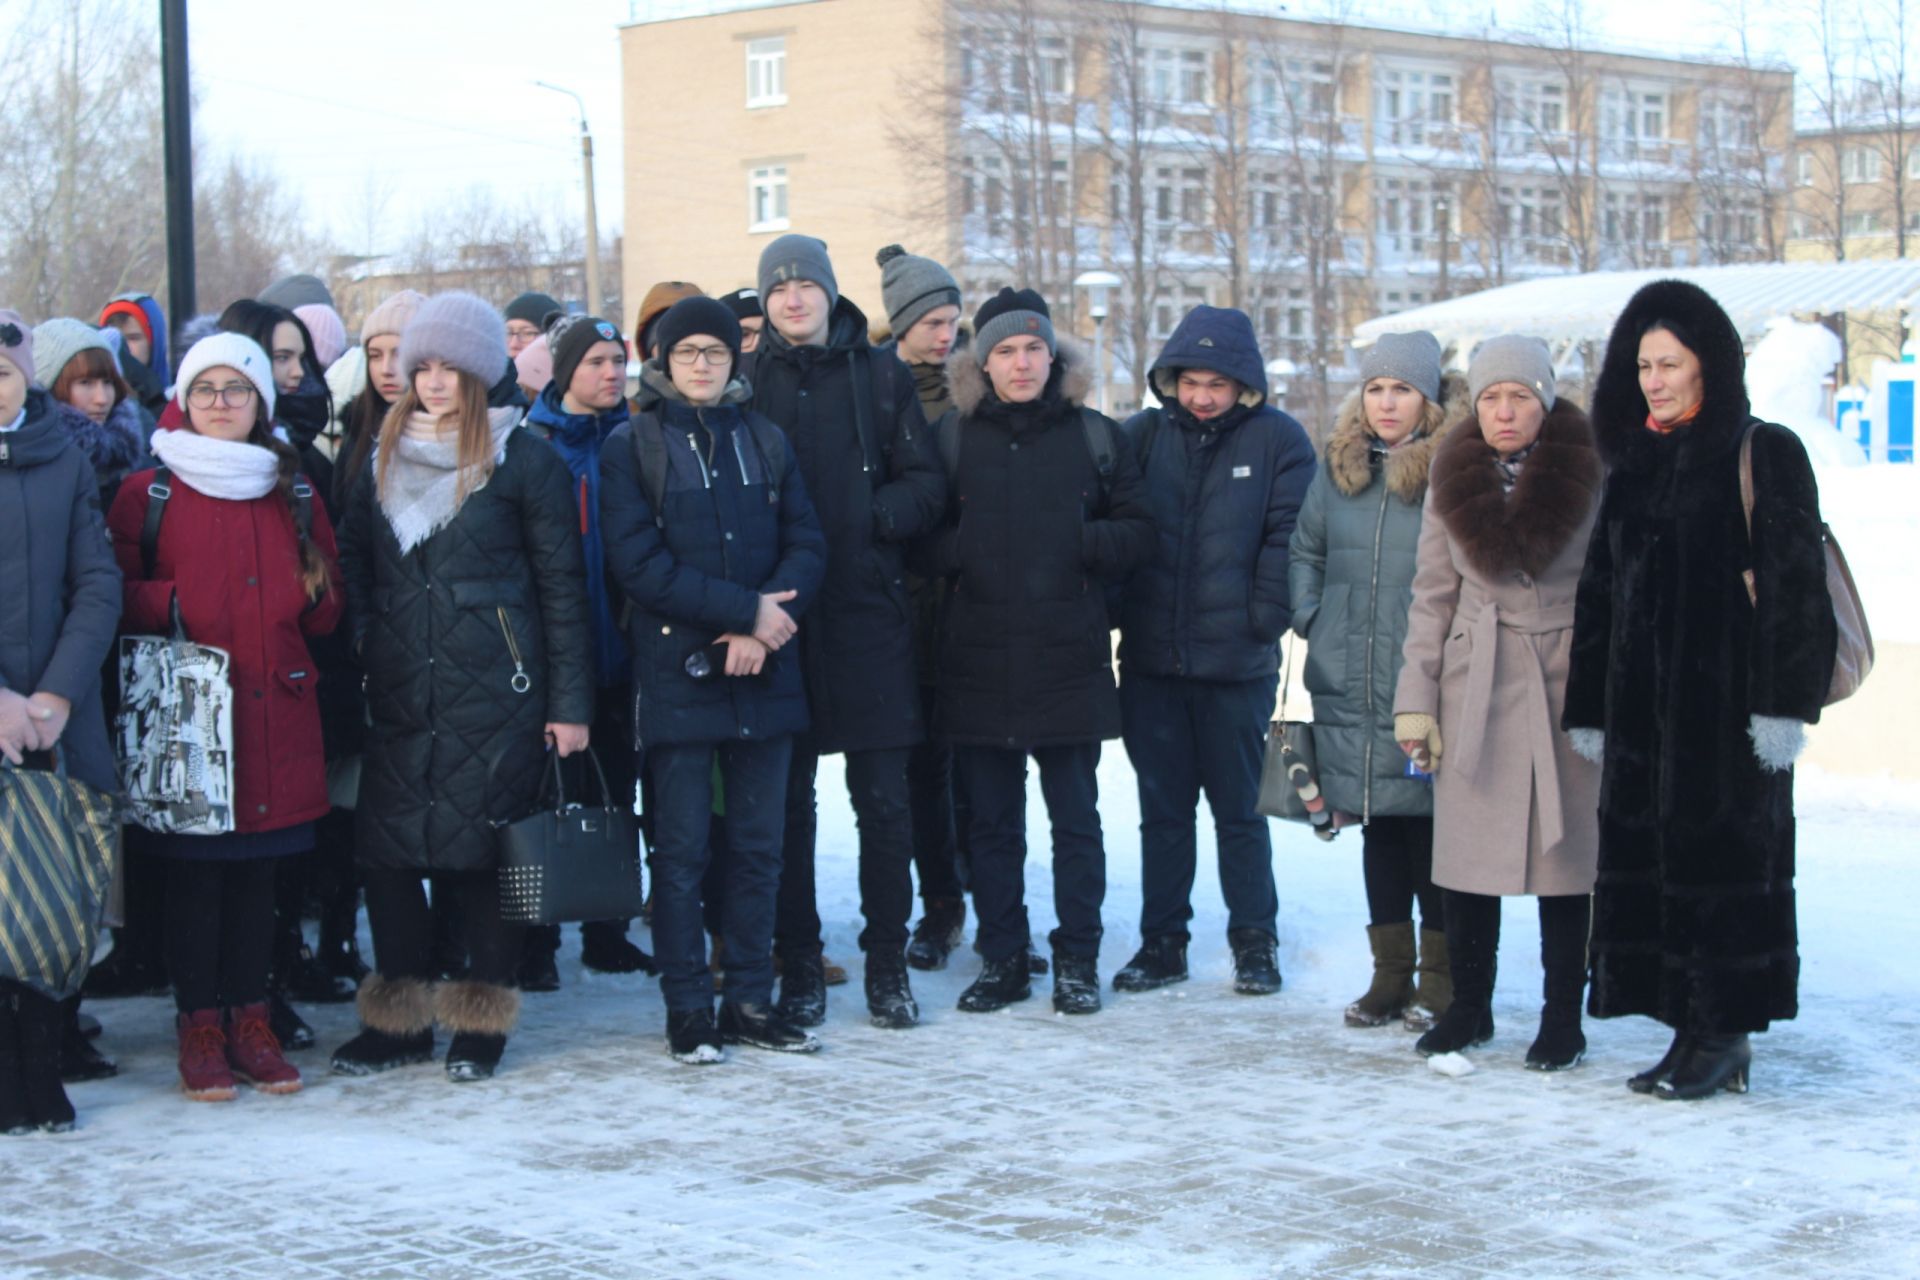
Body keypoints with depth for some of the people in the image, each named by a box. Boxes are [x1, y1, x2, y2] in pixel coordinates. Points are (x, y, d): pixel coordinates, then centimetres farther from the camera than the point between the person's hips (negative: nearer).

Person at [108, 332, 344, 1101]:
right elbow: (114, 592, 0)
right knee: (193, 871, -1)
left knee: (258, 871, 5)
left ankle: (250, 1020, 14)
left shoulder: (293, 495, 13)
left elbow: (326, 609, 15)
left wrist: (313, 595, -4)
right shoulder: (148, 493, 3)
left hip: (275, 712, 3)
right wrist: (172, 604, -15)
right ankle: (200, 1025, 7)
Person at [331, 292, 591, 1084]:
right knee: (385, 850, 1)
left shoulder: (521, 459, -1)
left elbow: (561, 586, -1)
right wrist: (355, 657, 4)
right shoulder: (383, 458, 13)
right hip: (398, 697, 4)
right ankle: (399, 1016, 13)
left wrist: (569, 701, -4)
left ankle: (482, 1018, 12)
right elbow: (354, 567, 19)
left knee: (481, 853, -1)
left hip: (494, 697, -4)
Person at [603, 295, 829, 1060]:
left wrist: (765, 624, -13)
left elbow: (807, 544, 6)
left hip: (763, 673, 4)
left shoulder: (764, 441, 13)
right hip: (676, 673, -4)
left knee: (759, 846, 6)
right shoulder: (633, 445, 1)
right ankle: (688, 1011, 6)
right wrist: (745, 610, -14)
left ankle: (750, 1000, 14)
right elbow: (636, 561, -9)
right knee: (682, 848, -1)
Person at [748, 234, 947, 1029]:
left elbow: (926, 485, 5)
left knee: (884, 801, 3)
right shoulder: (747, 381, 6)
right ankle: (799, 968, 13)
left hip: (869, 614, 0)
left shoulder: (880, 376, 6)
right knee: (786, 802, 4)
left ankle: (888, 964, 13)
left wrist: (871, 516, -12)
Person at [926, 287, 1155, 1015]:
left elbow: (1139, 533, 5)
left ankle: (1077, 962, 14)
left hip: (1069, 660, -1)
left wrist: (1085, 542, -13)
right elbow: (921, 539, 7)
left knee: (1075, 819, 4)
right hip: (978, 662, 1)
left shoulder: (1093, 436, 5)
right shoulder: (953, 437, 6)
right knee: (990, 823, 7)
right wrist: (957, 553, -13)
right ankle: (1001, 960, 17)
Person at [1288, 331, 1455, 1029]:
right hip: (1351, 688, 5)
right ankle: (1391, 973, 21)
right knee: (1378, 829, 12)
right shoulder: (1340, 468, 11)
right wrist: (1311, 618, 11)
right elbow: (1305, 551, 23)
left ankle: (1439, 979, 9)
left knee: (1429, 825, -1)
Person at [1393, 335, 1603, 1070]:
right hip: (1474, 686, 3)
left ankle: (1562, 1021, 12)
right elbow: (1432, 596, 9)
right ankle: (1468, 1008, 19)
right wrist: (1416, 700, 4)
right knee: (1466, 853, 5)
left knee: (1563, 852, 1)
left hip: (1564, 684, -3)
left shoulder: (1591, 475, -4)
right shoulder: (1453, 481, 5)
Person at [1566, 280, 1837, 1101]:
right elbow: (1600, 594, 18)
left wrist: (1784, 703, -16)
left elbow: (1795, 583, -10)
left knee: (1726, 856, -4)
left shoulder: (1762, 455, -3)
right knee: (1648, 863, 5)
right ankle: (1694, 1032, 12)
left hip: (1727, 702, -7)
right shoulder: (1634, 467, 17)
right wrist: (1587, 710, 14)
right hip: (1643, 708, 7)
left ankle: (1727, 1035, 2)